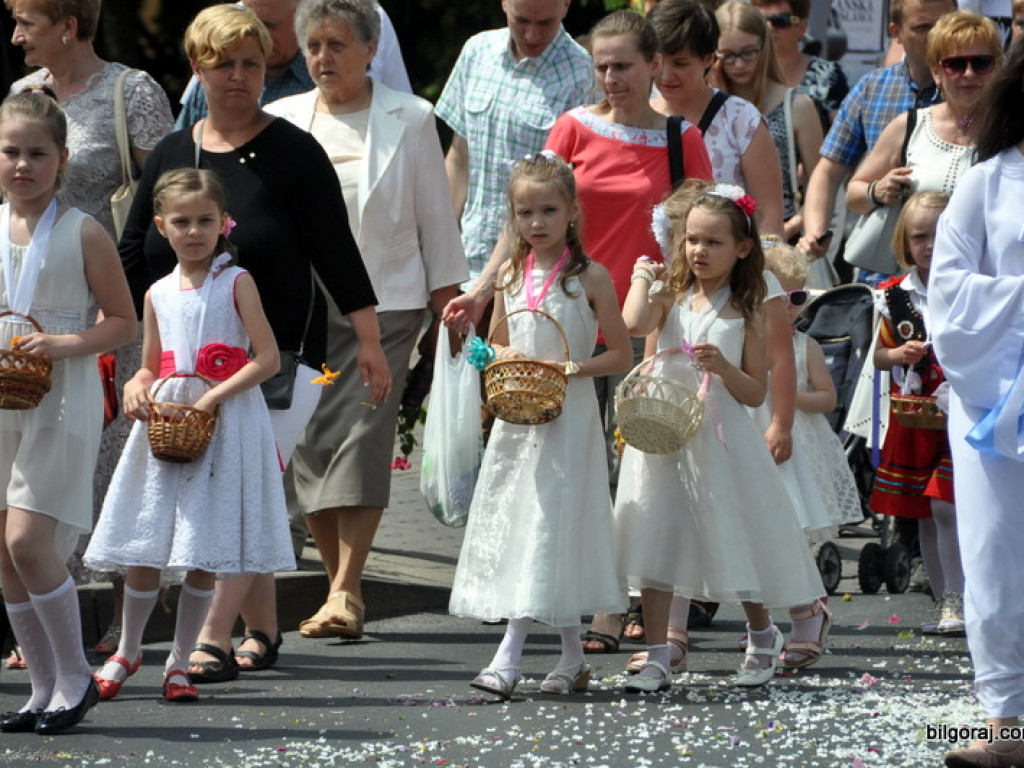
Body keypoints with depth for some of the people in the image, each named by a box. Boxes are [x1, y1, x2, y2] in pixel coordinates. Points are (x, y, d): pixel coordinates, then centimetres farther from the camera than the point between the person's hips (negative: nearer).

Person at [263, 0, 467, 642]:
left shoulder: (410, 120, 5)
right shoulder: (280, 121, 11)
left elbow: (435, 216, 8)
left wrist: (449, 300, 5)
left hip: (385, 303, -3)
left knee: (363, 434, -13)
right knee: (310, 441, 0)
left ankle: (345, 592, -16)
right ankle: (342, 586, 9)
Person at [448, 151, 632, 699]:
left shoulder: (590, 278, -4)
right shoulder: (511, 278, 10)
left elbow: (621, 355, -3)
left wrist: (573, 367, -17)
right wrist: (503, 358, -1)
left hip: (568, 414, -5)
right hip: (517, 416, 5)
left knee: (549, 522, -10)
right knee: (512, 524, 3)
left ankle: (509, 655, -16)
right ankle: (571, 657, 12)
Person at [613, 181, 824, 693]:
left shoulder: (745, 315, 0)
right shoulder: (671, 300, 4)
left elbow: (756, 393, -1)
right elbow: (633, 324, -18)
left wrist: (724, 368, -18)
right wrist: (642, 277, -6)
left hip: (721, 437, -2)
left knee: (737, 543, 5)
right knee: (657, 544, -1)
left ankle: (762, 639, 28)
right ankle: (660, 655, 4)